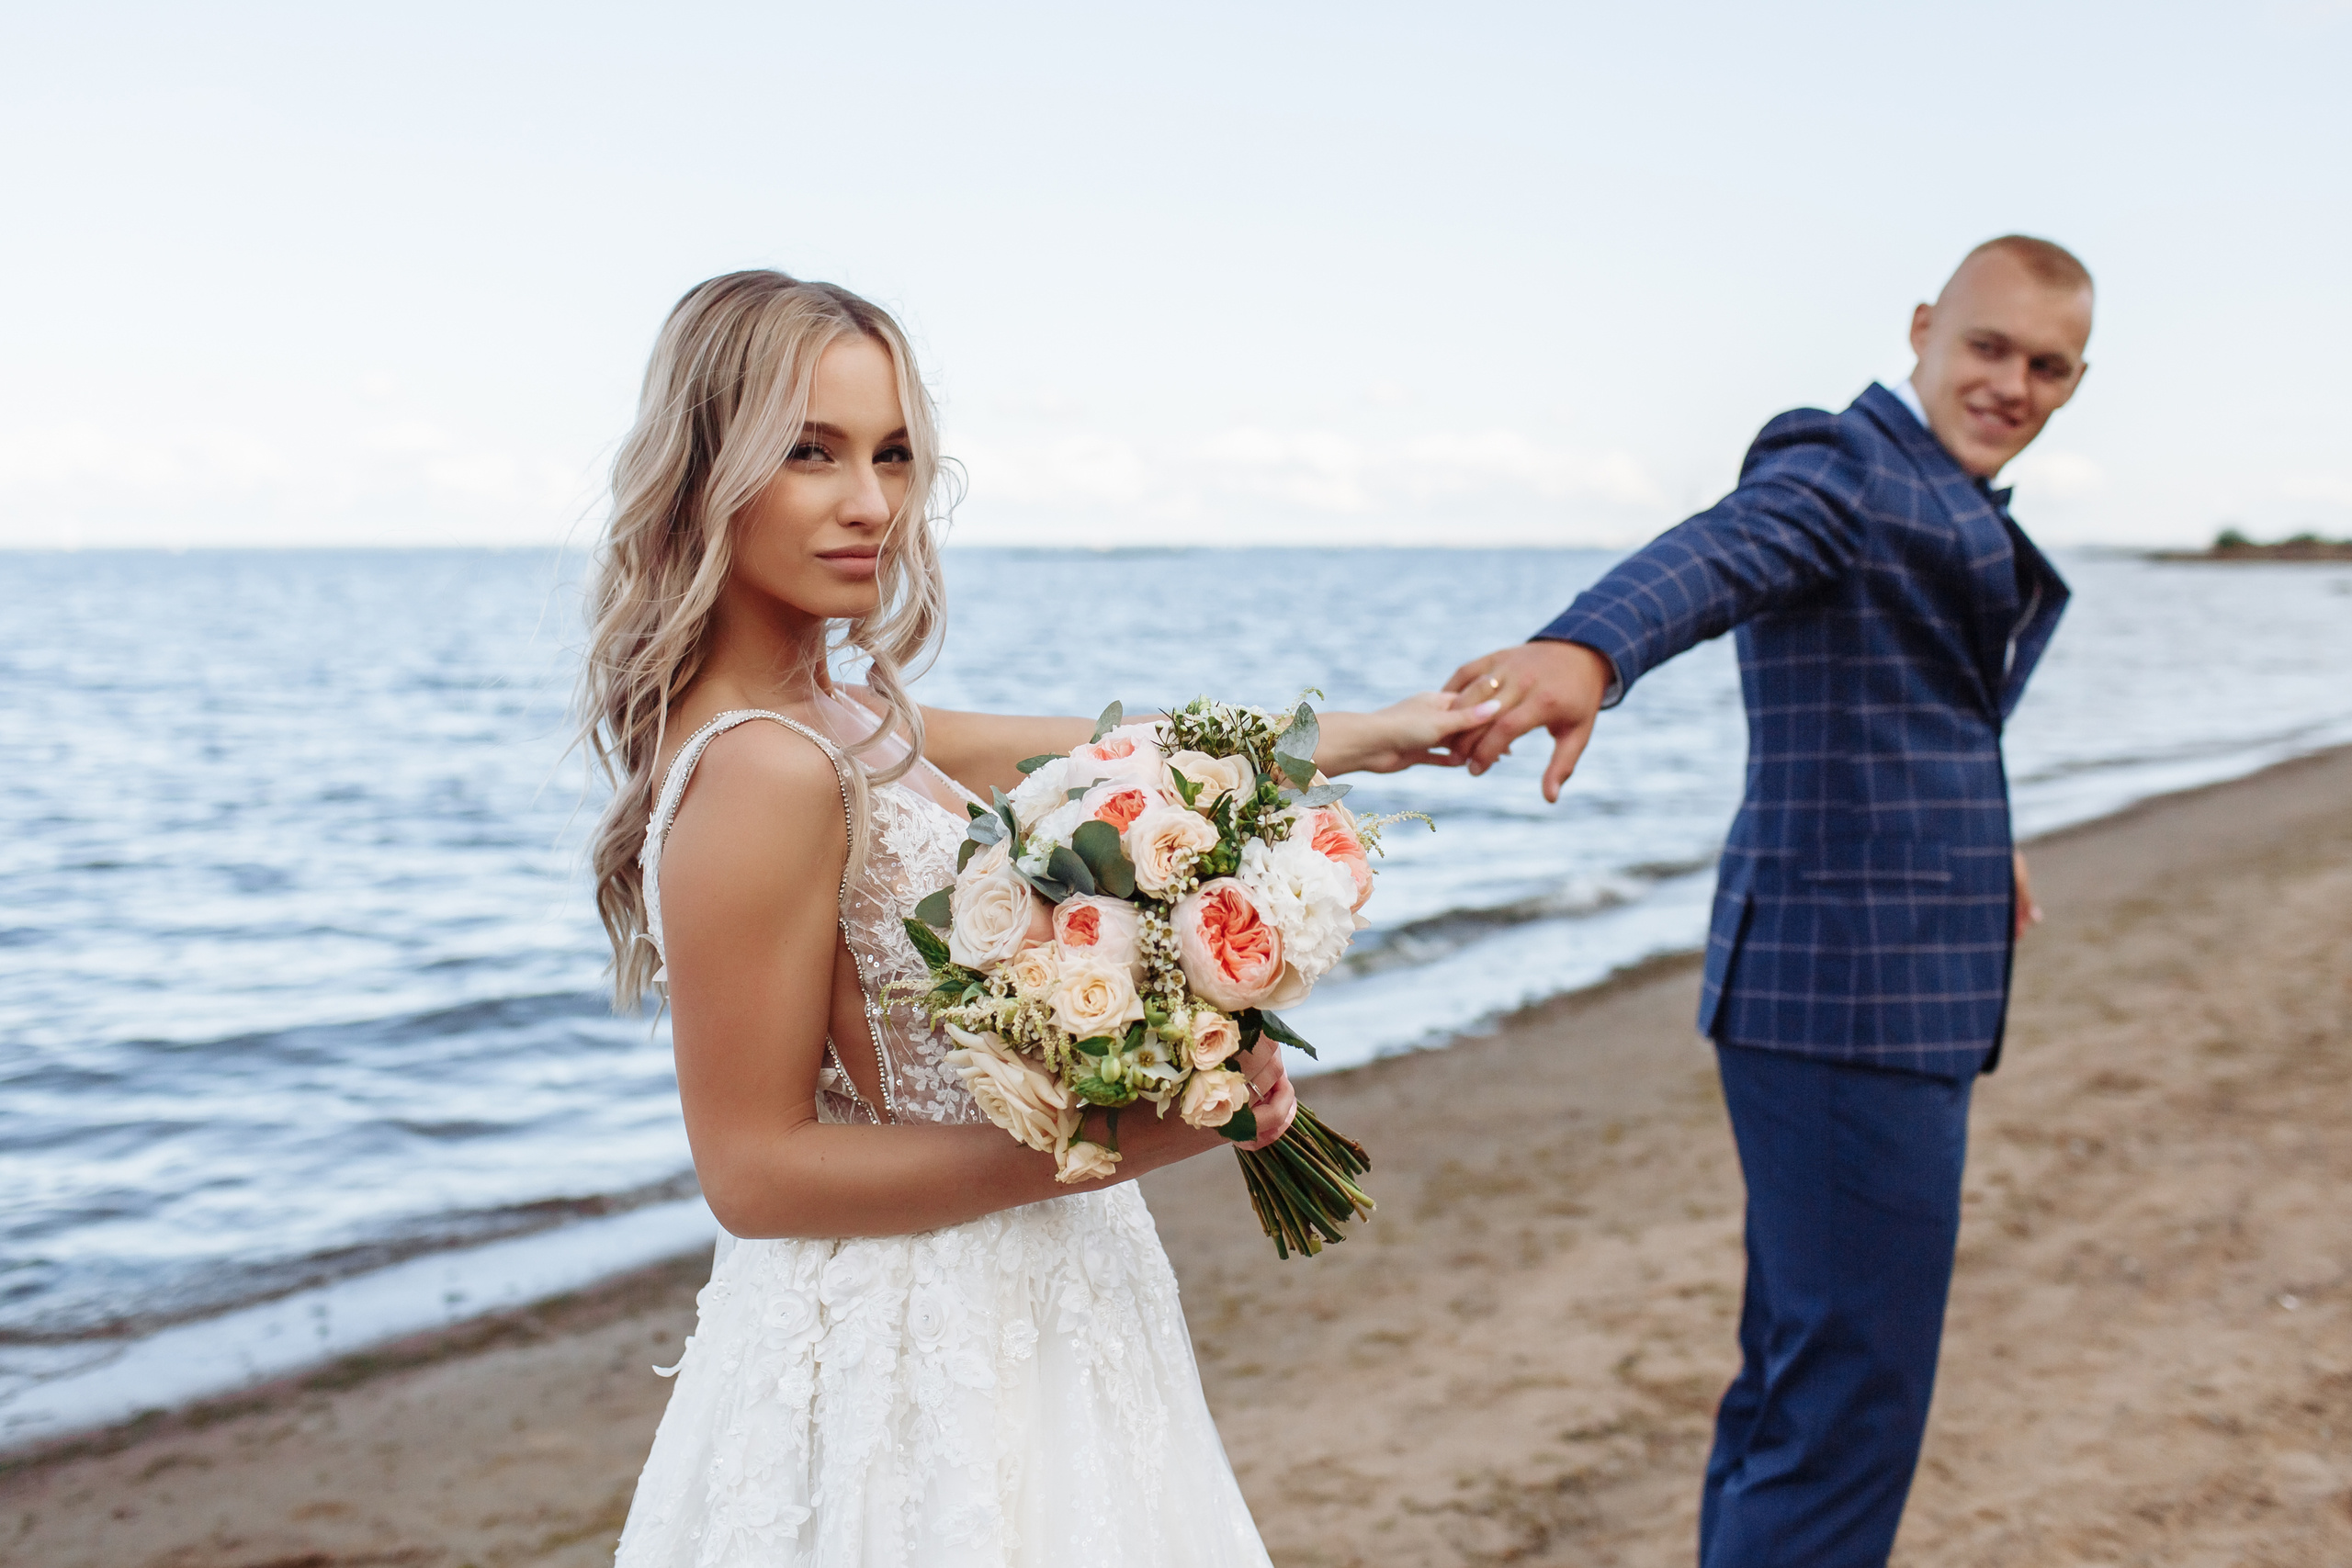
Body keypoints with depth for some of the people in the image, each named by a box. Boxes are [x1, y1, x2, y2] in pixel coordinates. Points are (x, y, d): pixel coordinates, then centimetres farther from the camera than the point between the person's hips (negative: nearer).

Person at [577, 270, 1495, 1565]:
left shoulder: (842, 719, 3)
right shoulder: (763, 773, -24)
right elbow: (755, 1174, -21)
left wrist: (1359, 737, 23)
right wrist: (1118, 1142, -23)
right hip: (915, 1352, -9)